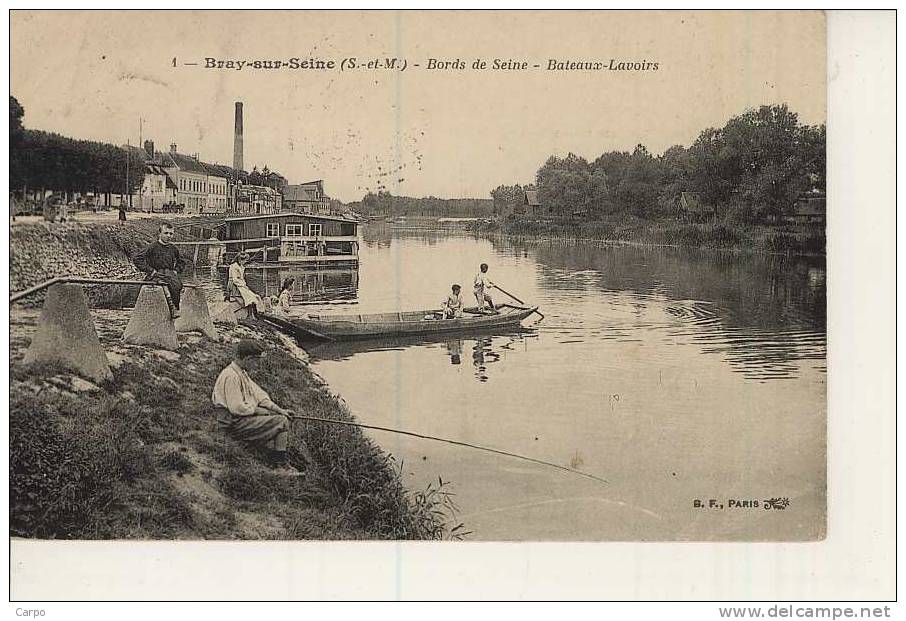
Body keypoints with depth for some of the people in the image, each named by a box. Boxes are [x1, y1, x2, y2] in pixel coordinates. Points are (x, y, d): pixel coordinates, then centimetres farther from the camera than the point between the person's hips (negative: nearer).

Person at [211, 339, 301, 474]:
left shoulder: (242, 373, 15)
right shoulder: (231, 376, -20)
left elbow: (259, 395, 14)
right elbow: (237, 408, -24)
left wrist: (280, 410, 5)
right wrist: (257, 410, -10)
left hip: (246, 416, 11)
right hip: (235, 423, -11)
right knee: (281, 422, -14)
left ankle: (274, 462, 4)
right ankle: (281, 465, -4)